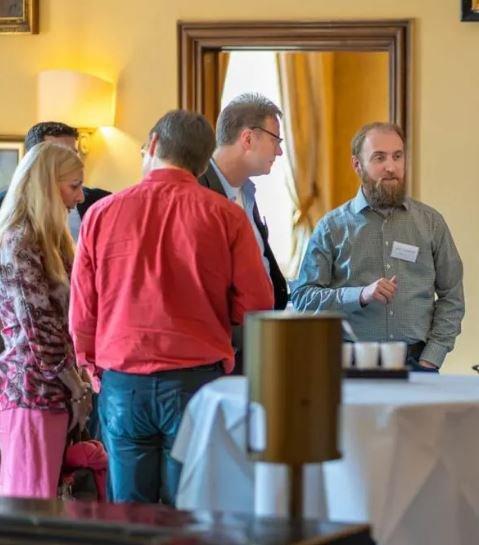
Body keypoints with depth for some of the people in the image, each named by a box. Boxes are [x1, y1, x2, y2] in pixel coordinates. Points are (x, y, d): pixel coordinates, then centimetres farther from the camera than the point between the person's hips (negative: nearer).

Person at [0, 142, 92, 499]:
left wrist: (78, 382, 8)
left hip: (52, 392, 9)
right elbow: (39, 332, -17)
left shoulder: (48, 240, 14)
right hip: (34, 391, -9)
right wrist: (77, 388, -9)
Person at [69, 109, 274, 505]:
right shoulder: (226, 215, -3)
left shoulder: (101, 213, 2)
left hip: (121, 383, 2)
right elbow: (256, 304, -4)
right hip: (197, 379, -1)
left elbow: (82, 308, 5)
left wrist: (93, 365, 20)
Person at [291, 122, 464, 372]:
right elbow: (302, 297, -2)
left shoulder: (431, 222, 7)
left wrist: (430, 359, -4)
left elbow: (451, 297, 7)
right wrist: (360, 296, -17)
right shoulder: (332, 227, 2)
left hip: (416, 361, 1)